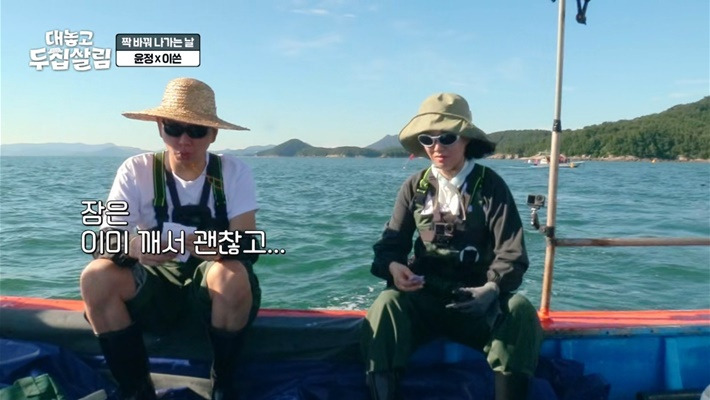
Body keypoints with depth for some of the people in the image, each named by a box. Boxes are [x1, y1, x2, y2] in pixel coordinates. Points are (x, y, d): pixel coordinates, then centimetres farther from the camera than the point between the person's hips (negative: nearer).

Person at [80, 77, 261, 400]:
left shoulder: (234, 172, -11)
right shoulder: (136, 171, -8)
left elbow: (249, 245, -20)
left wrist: (195, 243, -41)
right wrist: (133, 246, -40)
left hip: (218, 288, -1)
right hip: (156, 284, 2)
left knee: (231, 274, -34)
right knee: (96, 277, -25)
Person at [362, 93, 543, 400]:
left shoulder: (491, 185, -2)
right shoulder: (414, 187, 4)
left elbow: (511, 253, -8)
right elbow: (391, 243, 2)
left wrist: (492, 288, -28)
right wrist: (392, 266, -22)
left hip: (477, 299, 0)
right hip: (423, 297, 1)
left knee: (519, 312, -30)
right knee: (386, 304, -30)